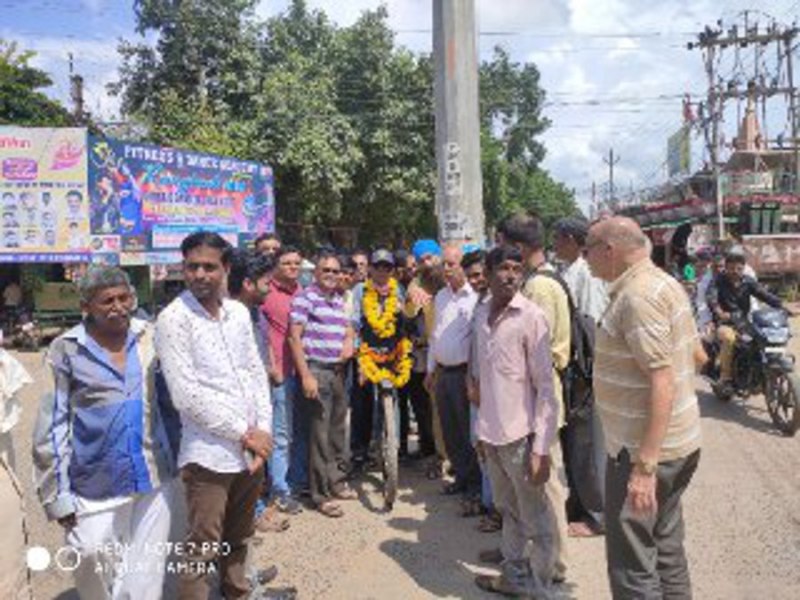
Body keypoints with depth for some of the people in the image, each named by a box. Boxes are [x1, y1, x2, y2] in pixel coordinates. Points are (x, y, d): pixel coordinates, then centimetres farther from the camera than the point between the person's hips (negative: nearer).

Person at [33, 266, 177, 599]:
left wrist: (176, 453, 13)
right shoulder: (67, 350, -7)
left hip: (154, 477, 2)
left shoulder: (150, 337, 0)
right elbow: (52, 425, -4)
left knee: (146, 571, 11)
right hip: (96, 486, -2)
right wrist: (58, 494, -4)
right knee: (94, 562, 7)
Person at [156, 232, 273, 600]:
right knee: (202, 550, 4)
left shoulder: (239, 312, 7)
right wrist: (244, 433, -13)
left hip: (252, 448, 6)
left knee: (239, 538, 22)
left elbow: (256, 372, 9)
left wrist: (263, 430, -3)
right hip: (209, 453, -6)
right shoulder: (173, 319, -11)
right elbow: (186, 394, -16)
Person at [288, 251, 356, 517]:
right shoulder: (305, 298, -7)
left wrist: (349, 340, 2)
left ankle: (338, 481, 31)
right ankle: (321, 494, 8)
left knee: (338, 428, 15)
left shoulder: (339, 299, 14)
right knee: (321, 432, -3)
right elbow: (295, 337, -12)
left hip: (338, 370, 7)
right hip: (316, 370, -7)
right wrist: (305, 375, -17)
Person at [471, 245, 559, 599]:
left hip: (521, 435, -6)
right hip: (492, 433, 6)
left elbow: (545, 387, -12)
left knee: (536, 520, 10)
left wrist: (541, 448, -15)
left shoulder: (531, 316, -13)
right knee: (508, 511, 21)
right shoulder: (481, 314, 6)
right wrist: (481, 430, 14)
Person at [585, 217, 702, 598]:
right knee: (666, 552, 21)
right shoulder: (666, 284, 10)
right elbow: (696, 355, 17)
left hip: (643, 450, -10)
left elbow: (662, 382, -26)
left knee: (632, 568, 1)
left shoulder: (638, 296, -21)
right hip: (681, 443, 10)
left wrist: (644, 466, -26)